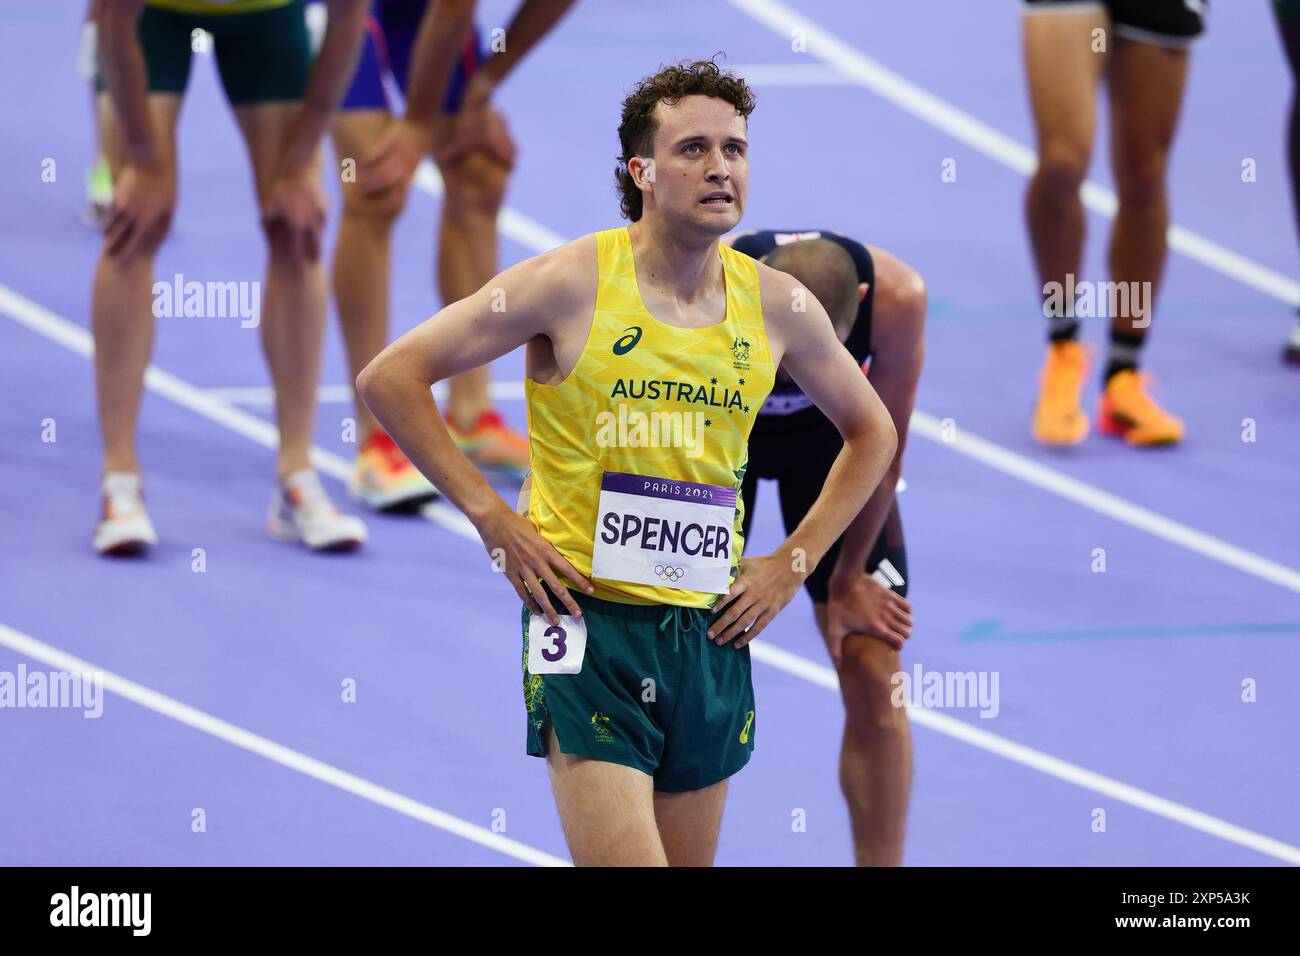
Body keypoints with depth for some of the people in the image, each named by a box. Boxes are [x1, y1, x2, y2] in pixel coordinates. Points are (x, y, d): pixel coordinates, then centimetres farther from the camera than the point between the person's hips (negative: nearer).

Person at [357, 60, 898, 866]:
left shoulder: (777, 305, 5)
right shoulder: (572, 284, -8)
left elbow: (872, 433, 22)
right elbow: (390, 377, -4)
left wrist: (793, 564, 11)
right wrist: (492, 517, -8)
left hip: (711, 631, 5)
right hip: (590, 620, -5)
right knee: (624, 859, -19)